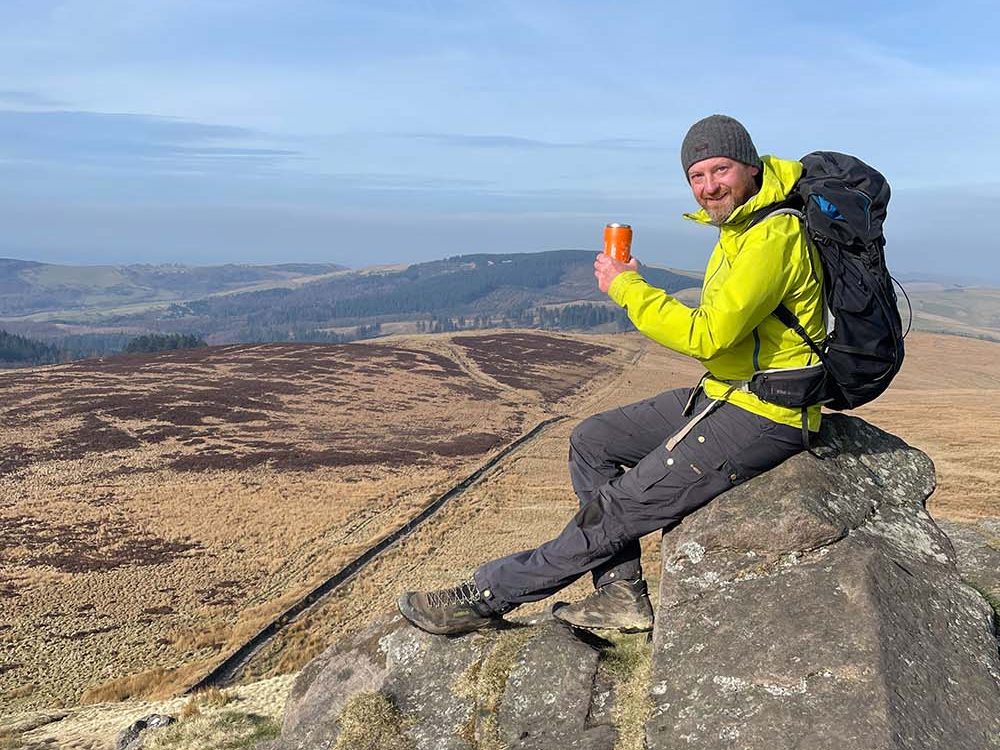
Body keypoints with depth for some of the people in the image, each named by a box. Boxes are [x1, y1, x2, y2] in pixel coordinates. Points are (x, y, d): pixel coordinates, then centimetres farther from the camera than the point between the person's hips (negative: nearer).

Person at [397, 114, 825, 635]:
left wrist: (625, 286, -18)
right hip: (722, 394, 11)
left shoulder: (772, 239, -22)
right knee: (592, 441, 8)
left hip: (763, 417, -10)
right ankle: (622, 593, 6)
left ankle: (488, 596, -2)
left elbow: (706, 335, -28)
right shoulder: (739, 225, 8)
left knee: (625, 506, -12)